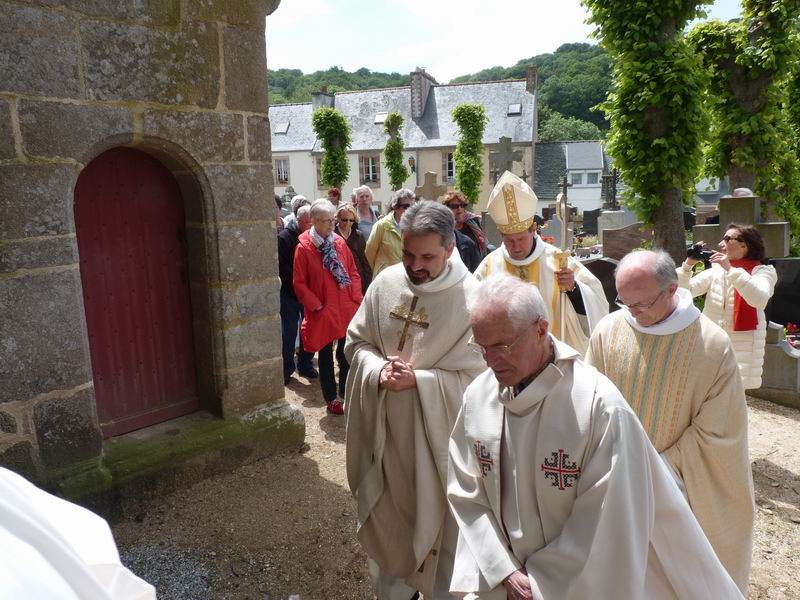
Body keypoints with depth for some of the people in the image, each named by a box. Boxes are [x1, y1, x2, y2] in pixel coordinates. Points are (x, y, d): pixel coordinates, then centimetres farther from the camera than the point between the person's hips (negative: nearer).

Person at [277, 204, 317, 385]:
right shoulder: (284, 237, -9)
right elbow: (282, 267, -13)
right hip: (290, 294, -3)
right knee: (289, 332, 4)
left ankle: (305, 364, 25)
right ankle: (286, 369, 16)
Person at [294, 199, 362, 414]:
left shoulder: (340, 242, 3)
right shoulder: (303, 247, -9)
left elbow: (353, 272, 8)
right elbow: (299, 283, -7)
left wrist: (356, 298, -2)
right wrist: (316, 305, -12)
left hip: (346, 309, 4)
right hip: (321, 313, -3)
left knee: (347, 354, 11)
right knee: (325, 356, 10)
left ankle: (347, 394, 27)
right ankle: (332, 399, 22)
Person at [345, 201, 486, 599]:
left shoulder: (471, 297, -18)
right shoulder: (385, 283, -5)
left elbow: (475, 375, -16)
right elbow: (357, 342, 4)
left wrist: (417, 380, -24)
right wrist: (379, 371, -16)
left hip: (437, 434, -4)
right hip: (385, 428, 5)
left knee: (438, 522, 14)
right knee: (387, 519, 23)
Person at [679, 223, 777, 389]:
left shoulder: (763, 271, -4)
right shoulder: (716, 271, 7)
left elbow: (759, 299, -25)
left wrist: (731, 269, -25)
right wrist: (688, 264, -9)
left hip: (741, 348, -4)